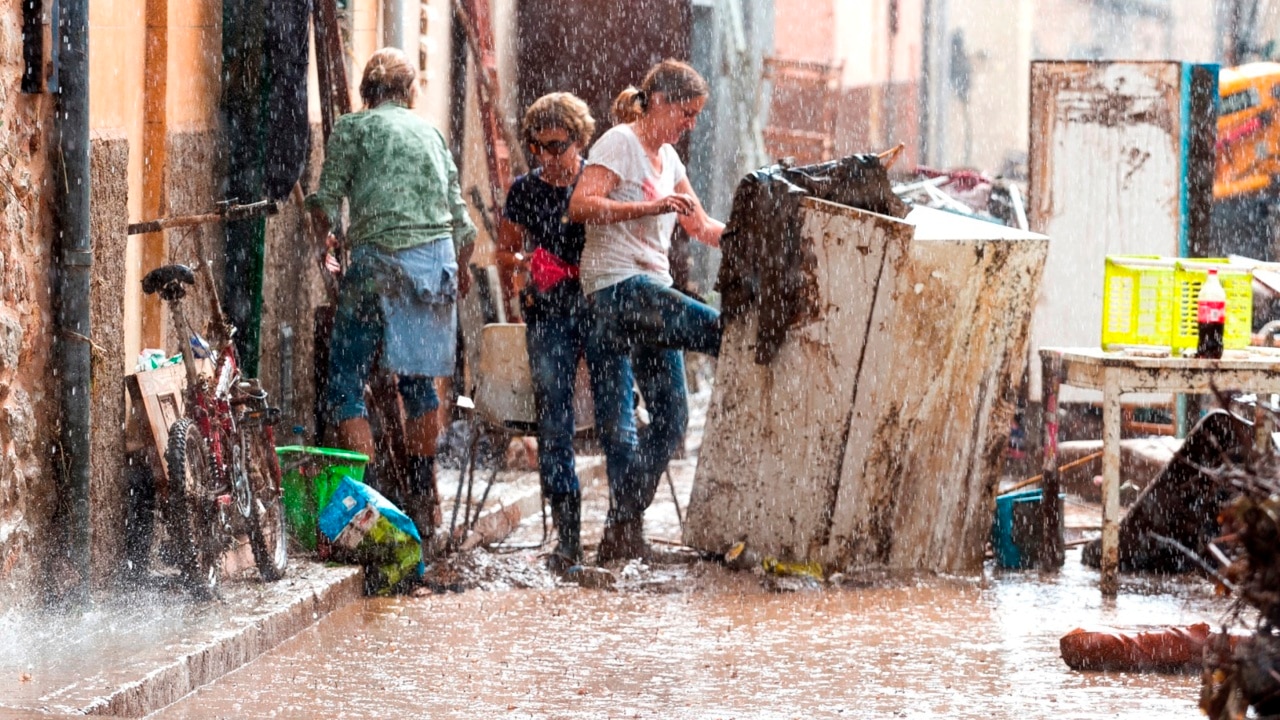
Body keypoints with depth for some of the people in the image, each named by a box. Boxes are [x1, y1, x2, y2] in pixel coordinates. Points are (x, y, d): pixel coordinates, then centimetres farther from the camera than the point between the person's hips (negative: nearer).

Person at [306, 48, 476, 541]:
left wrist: (324, 241, 20)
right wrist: (458, 272, 36)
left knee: (346, 386, -2)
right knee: (419, 381, 20)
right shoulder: (430, 132, 20)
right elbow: (460, 220, 19)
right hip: (438, 261, 5)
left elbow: (325, 200, -1)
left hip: (379, 261, -5)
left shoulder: (353, 127, 7)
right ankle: (423, 501, 26)